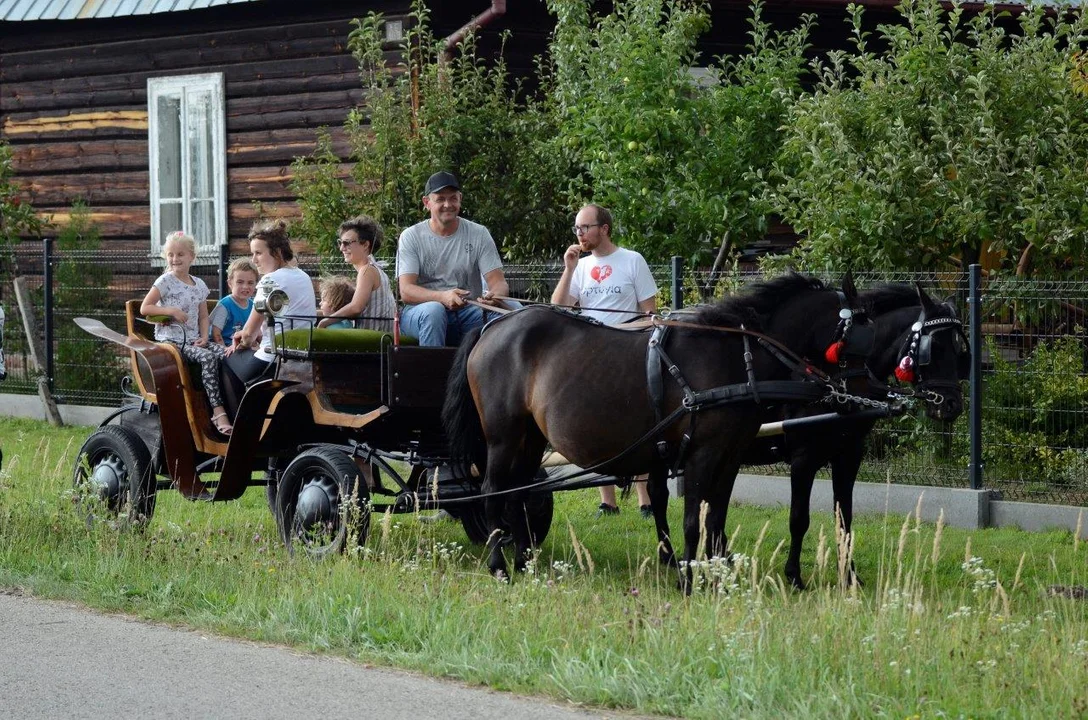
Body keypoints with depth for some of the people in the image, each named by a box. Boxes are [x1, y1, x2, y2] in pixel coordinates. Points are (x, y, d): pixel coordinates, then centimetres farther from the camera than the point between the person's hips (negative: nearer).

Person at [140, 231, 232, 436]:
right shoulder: (166, 281, -1)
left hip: (193, 339, 6)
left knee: (226, 354, -20)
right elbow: (144, 308, -4)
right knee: (207, 357, -31)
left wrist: (204, 337, -1)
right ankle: (218, 412, -34)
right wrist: (171, 311, -16)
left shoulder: (199, 285, 14)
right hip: (170, 340, -6)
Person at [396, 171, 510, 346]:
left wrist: (495, 295, -30)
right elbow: (406, 292, -11)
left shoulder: (478, 234, 6)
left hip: (467, 313, 2)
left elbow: (499, 282, -2)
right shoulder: (411, 237, 1)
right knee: (434, 310, -38)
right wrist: (443, 297, -32)